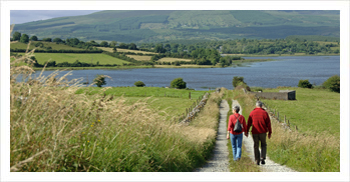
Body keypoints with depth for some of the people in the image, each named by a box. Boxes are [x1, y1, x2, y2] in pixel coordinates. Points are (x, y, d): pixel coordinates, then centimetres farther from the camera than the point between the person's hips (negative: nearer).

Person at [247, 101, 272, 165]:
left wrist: (247, 131, 11)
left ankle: (257, 160, 8)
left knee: (256, 146, 9)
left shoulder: (252, 113, -2)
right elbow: (268, 123, -2)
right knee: (263, 145, 16)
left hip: (255, 132, 0)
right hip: (263, 132, 0)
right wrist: (270, 132, 5)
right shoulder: (265, 113, -3)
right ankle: (262, 158, -2)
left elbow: (249, 123, 2)